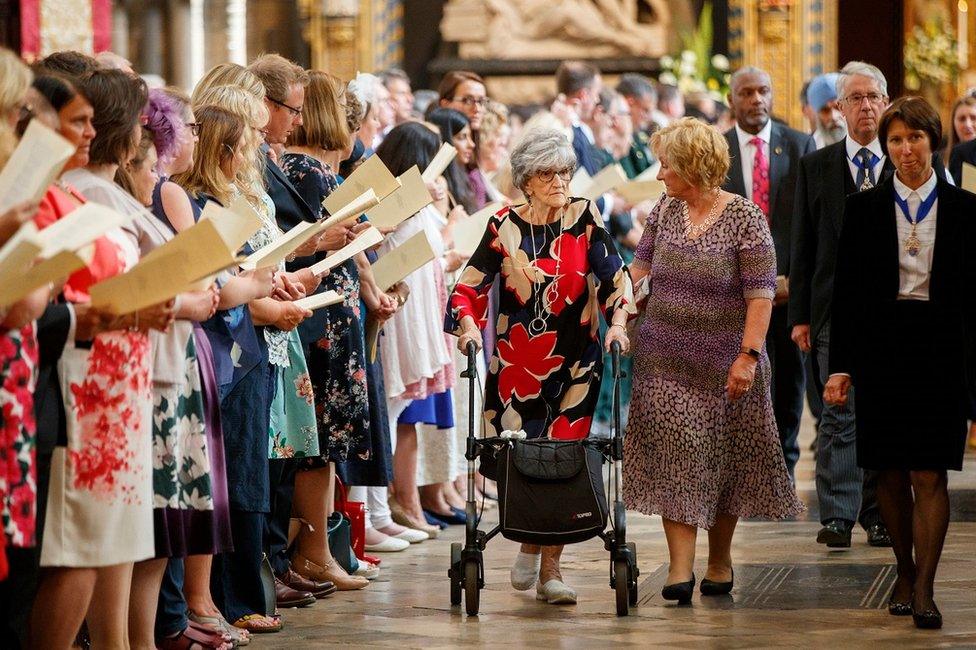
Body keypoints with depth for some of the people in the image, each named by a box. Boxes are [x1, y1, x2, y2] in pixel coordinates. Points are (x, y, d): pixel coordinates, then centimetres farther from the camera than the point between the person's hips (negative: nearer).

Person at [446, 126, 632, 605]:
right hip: (516, 362, 0)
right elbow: (470, 285, 1)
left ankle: (549, 570, 5)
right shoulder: (505, 226, 1)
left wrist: (617, 322, -16)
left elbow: (613, 276, -1)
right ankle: (529, 544, 26)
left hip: (576, 363, 0)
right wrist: (468, 325, -15)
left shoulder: (584, 217, 1)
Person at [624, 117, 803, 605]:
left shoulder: (744, 218, -9)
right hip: (666, 359, 3)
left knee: (723, 459, 7)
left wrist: (748, 354, -17)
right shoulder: (665, 211, 7)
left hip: (723, 362, -3)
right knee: (674, 457, -7)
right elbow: (641, 266, 18)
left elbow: (760, 292, -11)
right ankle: (680, 568, -11)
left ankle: (720, 560, 23)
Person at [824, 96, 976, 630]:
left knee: (929, 474, -6)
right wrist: (841, 365, 0)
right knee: (891, 473, 7)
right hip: (881, 350, 1)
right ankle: (905, 572, 22)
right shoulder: (863, 208, 5)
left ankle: (924, 589, -7)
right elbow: (846, 290, 5)